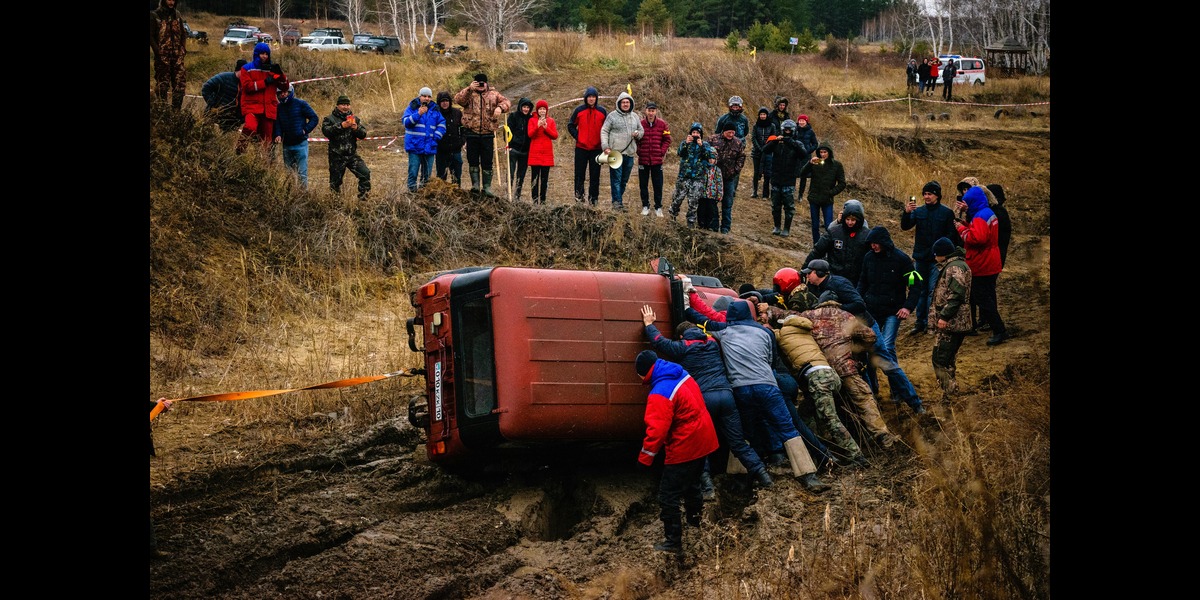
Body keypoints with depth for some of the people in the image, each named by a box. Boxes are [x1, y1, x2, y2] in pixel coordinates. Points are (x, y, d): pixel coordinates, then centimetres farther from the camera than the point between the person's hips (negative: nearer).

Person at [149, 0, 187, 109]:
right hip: (162, 57, -4)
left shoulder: (177, 15, 12)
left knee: (180, 83, 0)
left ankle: (176, 110, 8)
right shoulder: (154, 16, -3)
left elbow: (183, 33, 17)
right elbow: (151, 36, -6)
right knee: (162, 85, -1)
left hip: (177, 56, 4)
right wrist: (158, 52, -13)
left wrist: (183, 48, 4)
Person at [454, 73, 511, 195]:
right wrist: (469, 89, -26)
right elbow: (458, 99, -15)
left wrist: (500, 107, -21)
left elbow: (506, 102, 1)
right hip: (472, 132, -1)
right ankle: (475, 184, 7)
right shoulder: (469, 94, 2)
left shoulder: (493, 94, 7)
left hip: (488, 133, 1)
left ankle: (487, 187, 9)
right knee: (473, 161, 2)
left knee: (487, 162, 3)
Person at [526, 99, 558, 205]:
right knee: (534, 177, -4)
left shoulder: (551, 121, 10)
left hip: (547, 153, 2)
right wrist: (537, 126, -21)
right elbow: (530, 134, -7)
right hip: (535, 152, -1)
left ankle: (543, 200, 6)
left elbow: (555, 136, 2)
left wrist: (546, 128, -12)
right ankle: (535, 199, -3)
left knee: (545, 178, 2)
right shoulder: (532, 120, 6)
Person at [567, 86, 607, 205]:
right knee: (579, 174, 1)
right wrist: (577, 136, -3)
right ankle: (579, 196, 8)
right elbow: (570, 125, 10)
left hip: (597, 148, 0)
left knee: (595, 175, 3)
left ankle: (593, 199, 8)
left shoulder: (602, 111, 3)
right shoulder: (579, 110, 1)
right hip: (581, 147, 0)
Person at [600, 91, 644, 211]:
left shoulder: (635, 117, 14)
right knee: (616, 178, -7)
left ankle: (619, 199, 20)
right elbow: (604, 131, -1)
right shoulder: (612, 116, 0)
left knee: (624, 180, 10)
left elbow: (642, 130, 22)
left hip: (630, 153, 5)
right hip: (615, 152, -5)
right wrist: (605, 147, -12)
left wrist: (638, 134, -3)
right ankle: (617, 202, -6)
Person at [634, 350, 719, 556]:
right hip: (704, 440, 9)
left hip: (684, 449, -9)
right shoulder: (683, 375, 2)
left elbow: (656, 430, -27)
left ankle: (673, 542, 0)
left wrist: (645, 458, -19)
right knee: (691, 484, 29)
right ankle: (696, 521, 48)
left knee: (668, 496, -1)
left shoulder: (659, 394, -25)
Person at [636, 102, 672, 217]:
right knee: (643, 184, 7)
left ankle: (658, 207, 13)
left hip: (657, 160, 0)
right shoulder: (640, 124, -2)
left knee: (658, 185, 4)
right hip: (643, 159, 0)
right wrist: (639, 152, -3)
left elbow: (667, 140, 4)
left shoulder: (662, 124, 0)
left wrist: (662, 152, -5)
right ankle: (645, 206, 18)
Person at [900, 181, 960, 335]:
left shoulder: (947, 212, -3)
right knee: (921, 290, 10)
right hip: (921, 257, 4)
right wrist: (907, 212, -23)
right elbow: (905, 227, -5)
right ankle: (920, 322, 17)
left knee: (933, 290, -8)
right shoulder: (918, 211, 6)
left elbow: (952, 234, -3)